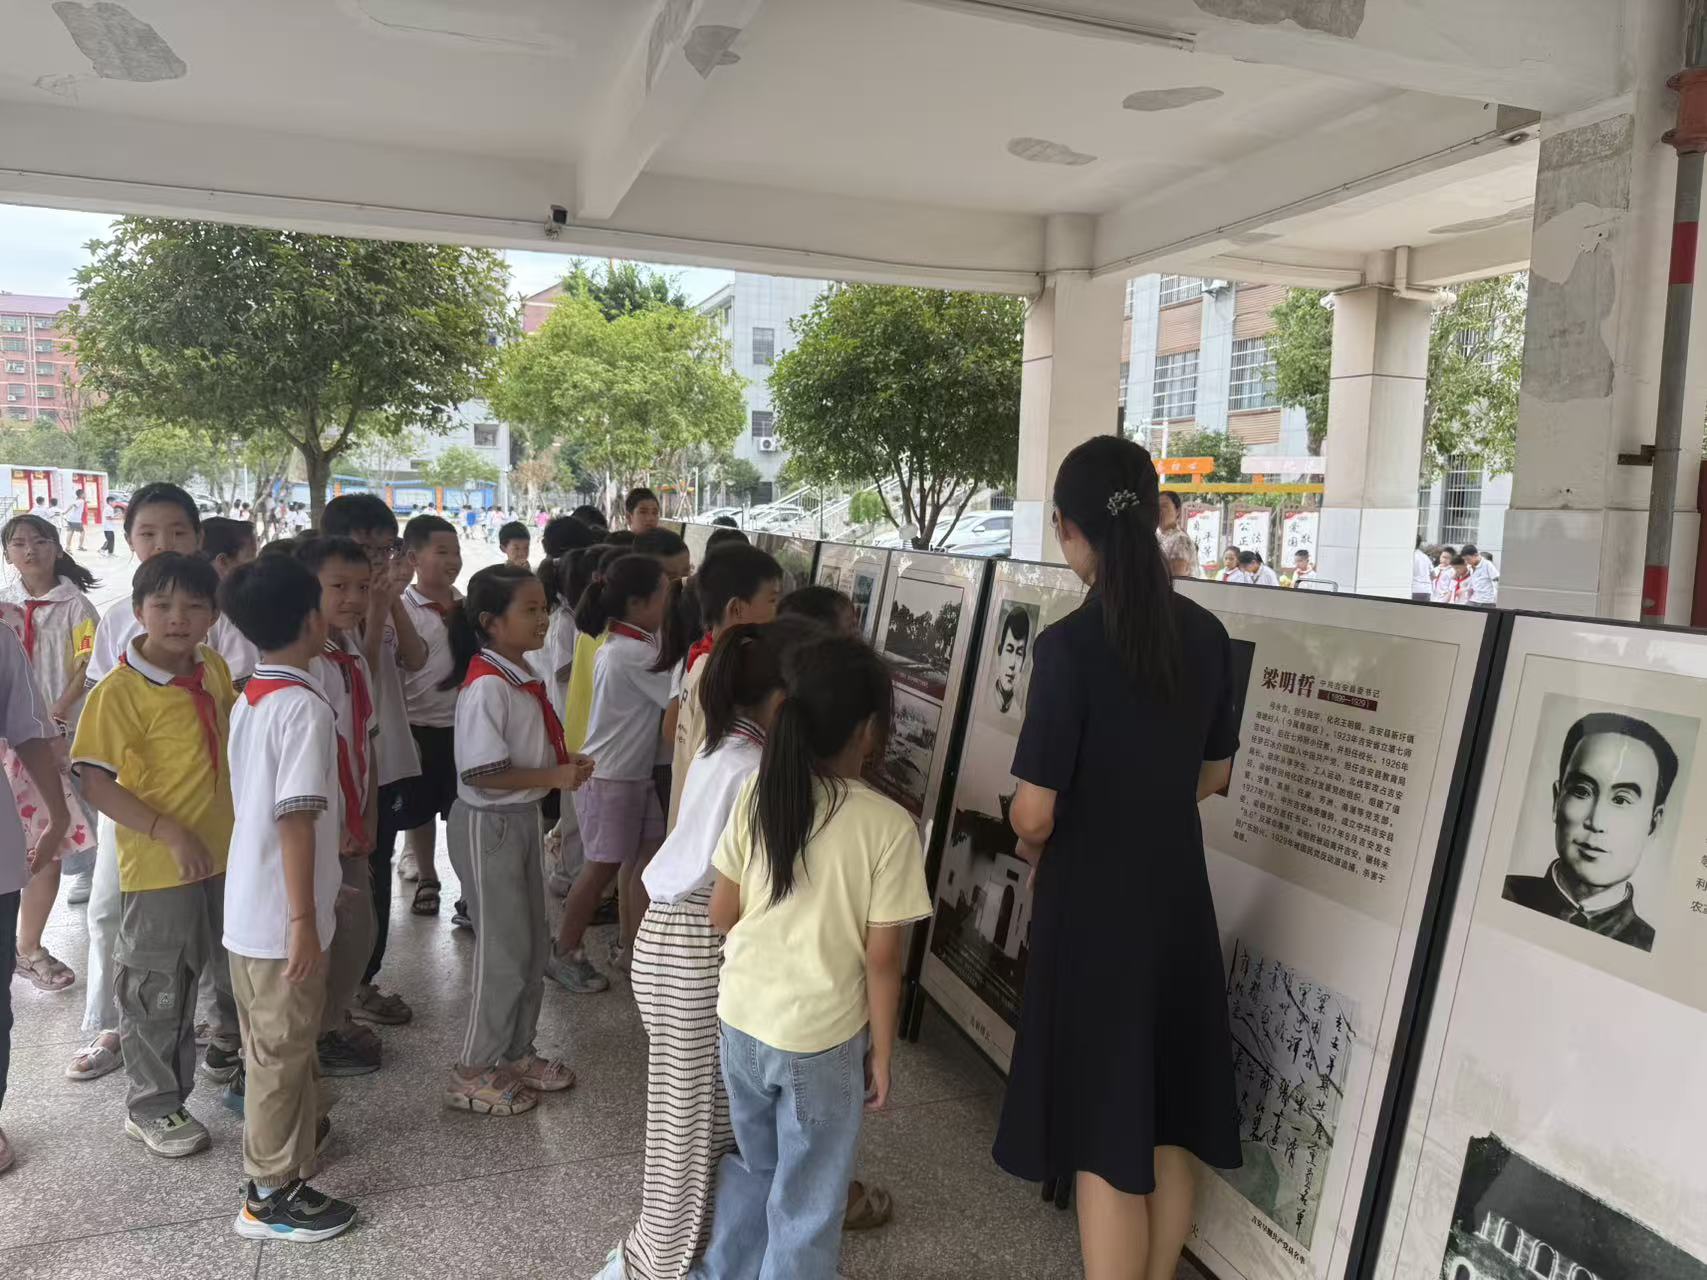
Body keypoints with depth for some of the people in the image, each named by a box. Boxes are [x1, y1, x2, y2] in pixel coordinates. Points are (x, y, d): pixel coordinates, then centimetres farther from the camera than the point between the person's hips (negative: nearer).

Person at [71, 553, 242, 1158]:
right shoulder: (119, 691, -18)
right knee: (159, 990, 8)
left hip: (227, 853, 7)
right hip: (159, 865, -7)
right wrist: (170, 832, -24)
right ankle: (154, 1106, 26)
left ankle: (228, 1052, 48)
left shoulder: (215, 670, 1)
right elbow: (94, 781, -19)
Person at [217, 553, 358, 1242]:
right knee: (280, 1048, 4)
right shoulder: (304, 706, -21)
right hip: (281, 913, -9)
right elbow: (296, 819, -25)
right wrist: (304, 918, -22)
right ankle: (270, 1194, 17)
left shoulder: (248, 701, 7)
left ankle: (298, 1126, 43)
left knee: (276, 1040, 24)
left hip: (248, 904, 9)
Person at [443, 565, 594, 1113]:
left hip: (522, 819, 9)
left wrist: (566, 764, 2)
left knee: (532, 946, 18)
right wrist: (555, 777, -22)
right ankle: (474, 1072, 19)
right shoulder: (486, 686, -22)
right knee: (504, 951, 2)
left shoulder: (521, 677, 5)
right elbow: (483, 774, -26)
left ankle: (516, 1053, 34)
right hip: (488, 825, -9)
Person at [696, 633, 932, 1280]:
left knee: (755, 1164, 29)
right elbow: (882, 960, -15)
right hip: (822, 1039, -5)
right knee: (806, 1200, 17)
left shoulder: (758, 793, -8)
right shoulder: (890, 825, -20)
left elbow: (720, 913, 0)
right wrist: (882, 1053, -2)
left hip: (741, 1017, 5)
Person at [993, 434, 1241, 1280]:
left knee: (1105, 1140, 9)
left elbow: (1035, 812, -19)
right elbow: (1214, 773, 10)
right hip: (1178, 896, 6)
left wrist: (1031, 847, 2)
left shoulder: (1070, 645, -20)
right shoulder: (1206, 634, -2)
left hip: (1094, 905, -6)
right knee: (1165, 1130, 20)